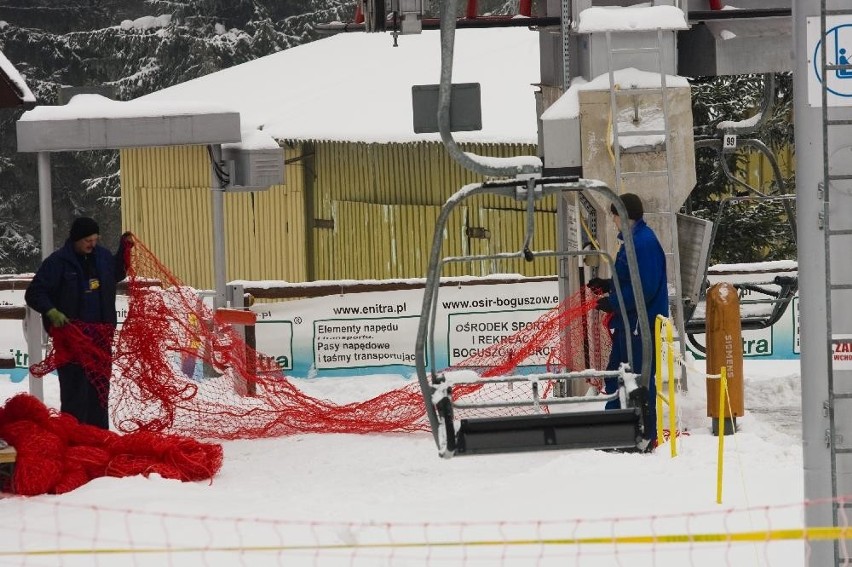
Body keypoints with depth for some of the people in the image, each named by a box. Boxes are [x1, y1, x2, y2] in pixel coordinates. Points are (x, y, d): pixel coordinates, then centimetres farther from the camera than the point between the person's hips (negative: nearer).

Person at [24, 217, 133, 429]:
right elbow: (34, 294, -9)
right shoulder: (58, 262, -10)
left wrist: (124, 249, 15)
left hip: (100, 335, 6)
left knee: (100, 385, 12)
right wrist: (51, 312, -25)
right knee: (76, 388, -13)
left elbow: (116, 274, 29)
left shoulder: (102, 256, 8)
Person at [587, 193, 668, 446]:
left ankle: (646, 435, 2)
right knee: (615, 373, 17)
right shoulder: (632, 240, 14)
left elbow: (644, 287, -24)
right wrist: (607, 285, 11)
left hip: (641, 322, -11)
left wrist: (613, 302, -19)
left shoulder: (644, 242, -19)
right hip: (629, 320, 11)